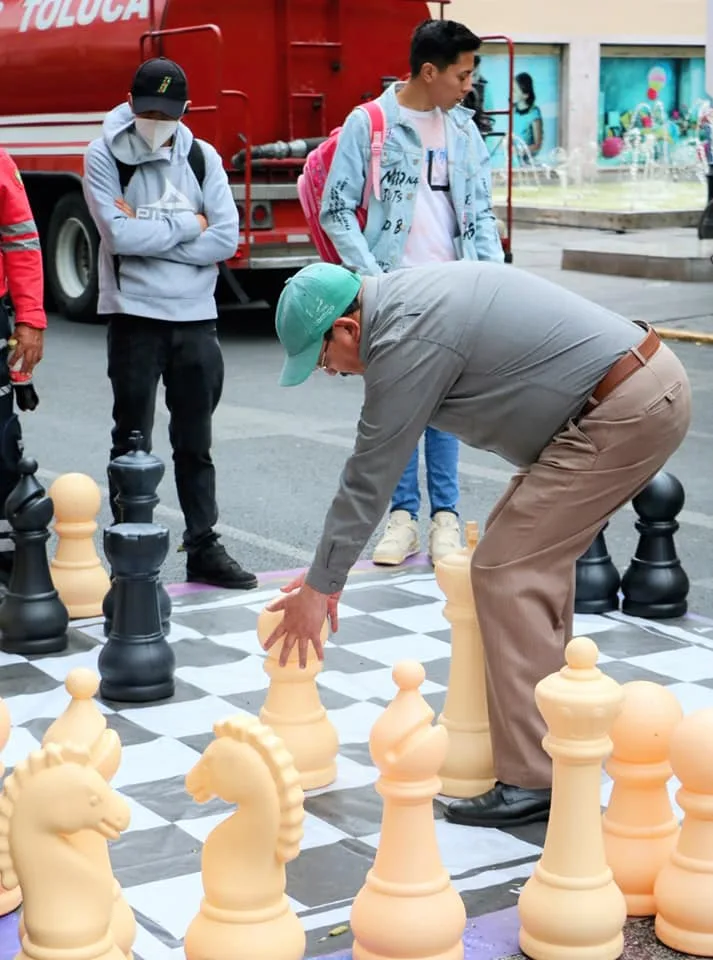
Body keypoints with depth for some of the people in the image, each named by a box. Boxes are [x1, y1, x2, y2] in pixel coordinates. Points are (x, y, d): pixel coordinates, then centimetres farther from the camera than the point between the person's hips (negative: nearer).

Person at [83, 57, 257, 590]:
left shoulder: (203, 157, 4)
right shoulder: (105, 157, -5)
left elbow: (225, 240, -6)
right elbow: (118, 235, -18)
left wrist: (148, 232, -11)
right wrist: (187, 225, -9)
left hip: (196, 318, 3)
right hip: (135, 317, -3)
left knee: (195, 444, 11)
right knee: (132, 443, 4)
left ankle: (204, 547, 19)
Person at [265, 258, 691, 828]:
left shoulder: (407, 342, -18)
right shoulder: (399, 304, 13)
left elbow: (369, 476, -13)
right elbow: (371, 462, 17)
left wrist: (320, 586, -4)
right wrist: (327, 571, 18)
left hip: (628, 409, -11)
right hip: (648, 381, 11)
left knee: (509, 571, -9)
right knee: (535, 549, 20)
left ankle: (533, 780, -6)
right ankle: (546, 729, 29)